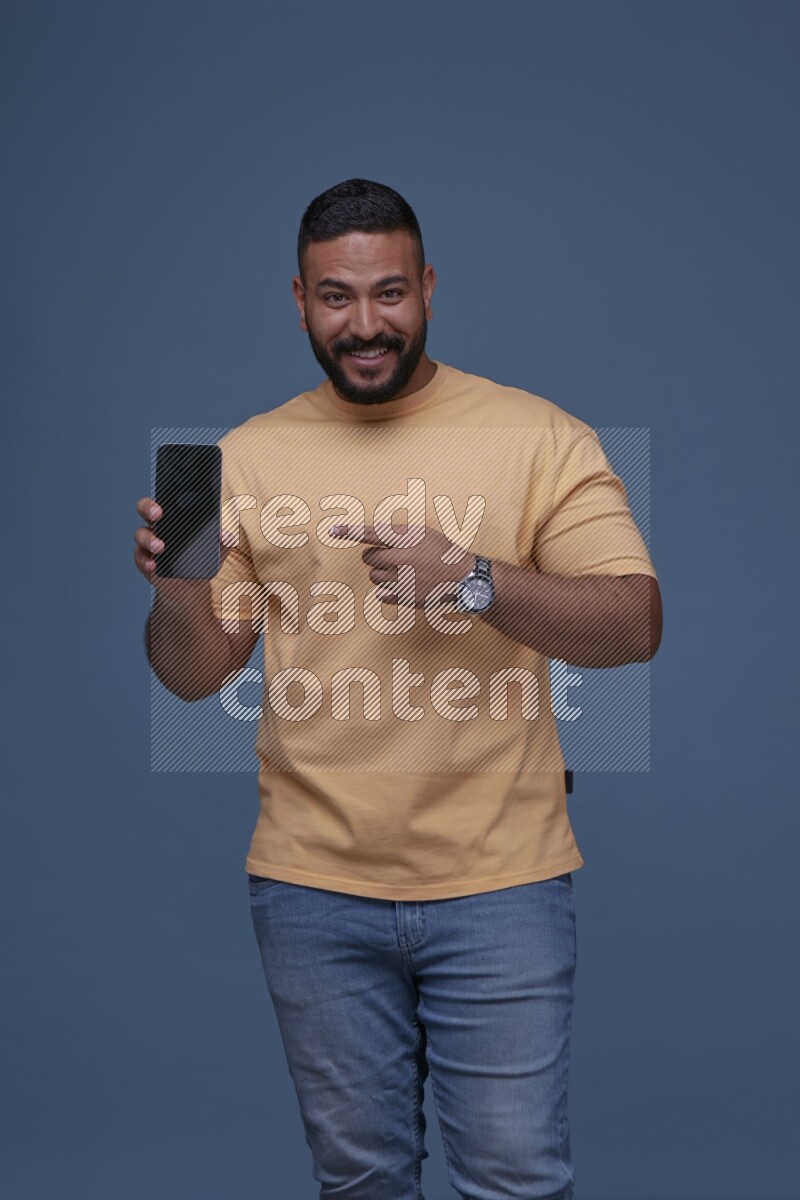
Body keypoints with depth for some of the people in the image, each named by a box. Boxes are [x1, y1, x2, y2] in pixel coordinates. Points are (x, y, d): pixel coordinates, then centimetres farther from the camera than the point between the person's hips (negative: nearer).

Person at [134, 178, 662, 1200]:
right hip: (313, 886, 3)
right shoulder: (249, 455, 5)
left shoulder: (538, 436, -3)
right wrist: (180, 590, -16)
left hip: (500, 881, -2)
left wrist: (473, 578, -24)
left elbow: (634, 626, -10)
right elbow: (196, 675, 6)